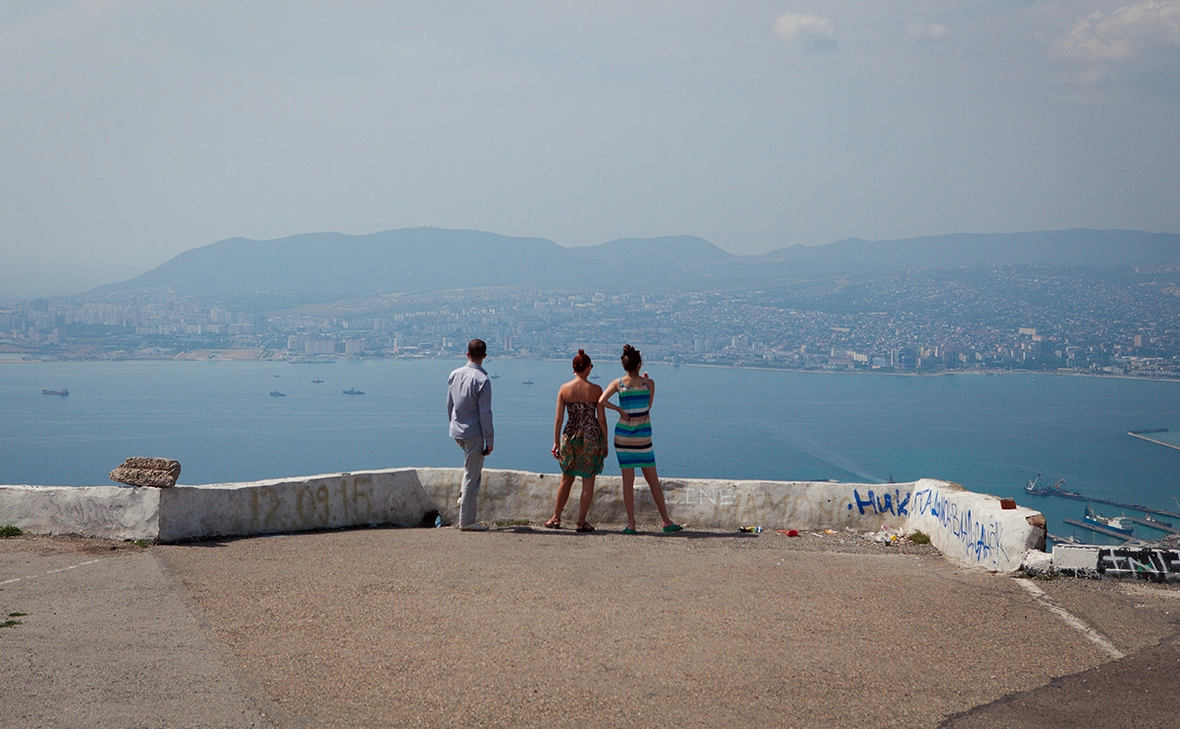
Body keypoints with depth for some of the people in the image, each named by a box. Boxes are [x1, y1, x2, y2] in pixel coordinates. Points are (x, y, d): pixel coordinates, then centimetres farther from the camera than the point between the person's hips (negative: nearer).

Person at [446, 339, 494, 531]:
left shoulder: (454, 375, 2)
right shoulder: (482, 380, -17)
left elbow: (449, 405, 11)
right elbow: (485, 413, -16)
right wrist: (490, 441, -10)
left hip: (457, 432, 7)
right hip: (474, 433, -7)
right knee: (472, 475, 0)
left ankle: (466, 496, 19)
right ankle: (466, 521, 4)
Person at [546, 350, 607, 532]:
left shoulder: (564, 389, -3)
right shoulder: (596, 390, -7)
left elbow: (558, 418, -2)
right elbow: (602, 419, -5)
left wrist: (556, 442, 5)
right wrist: (605, 443, 4)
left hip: (571, 435, 2)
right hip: (592, 436, -2)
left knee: (567, 479, 16)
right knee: (588, 481, 6)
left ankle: (556, 518, 19)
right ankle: (581, 521, 6)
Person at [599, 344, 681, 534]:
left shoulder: (618, 383, -3)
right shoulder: (649, 383, -4)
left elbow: (601, 400, -17)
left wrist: (619, 409, -5)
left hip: (623, 436, 1)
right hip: (643, 438, -1)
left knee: (628, 480, 4)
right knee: (653, 480, 8)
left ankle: (631, 523, 2)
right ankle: (665, 520, 11)